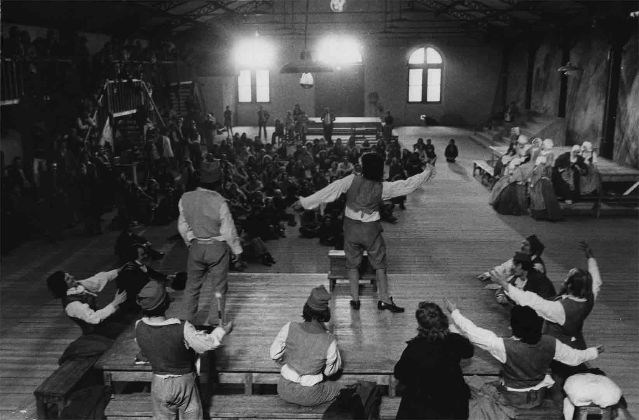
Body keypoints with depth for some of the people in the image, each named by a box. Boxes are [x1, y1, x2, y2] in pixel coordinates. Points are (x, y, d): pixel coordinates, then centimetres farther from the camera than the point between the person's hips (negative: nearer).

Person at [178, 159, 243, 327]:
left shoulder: (185, 198, -8)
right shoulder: (219, 202, -22)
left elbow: (183, 226, 3)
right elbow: (229, 231, -14)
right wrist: (237, 250, 1)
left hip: (195, 247, 4)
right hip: (217, 248, -4)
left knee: (192, 285, 19)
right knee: (219, 287, 13)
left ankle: (185, 321, 28)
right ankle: (213, 323, 20)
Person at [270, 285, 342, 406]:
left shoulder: (289, 328, -22)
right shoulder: (329, 342, -26)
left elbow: (275, 354, -8)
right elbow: (330, 371, -8)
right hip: (309, 396, -2)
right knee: (339, 387, 27)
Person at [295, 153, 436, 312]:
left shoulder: (352, 180, -13)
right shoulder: (382, 188, -11)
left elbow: (329, 191, -12)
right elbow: (407, 185, -4)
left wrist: (305, 202, -6)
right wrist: (428, 173, 9)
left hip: (351, 228, 1)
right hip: (371, 230, -1)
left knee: (352, 264, 15)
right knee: (379, 264, 12)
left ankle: (355, 299, 16)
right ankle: (384, 299, 12)